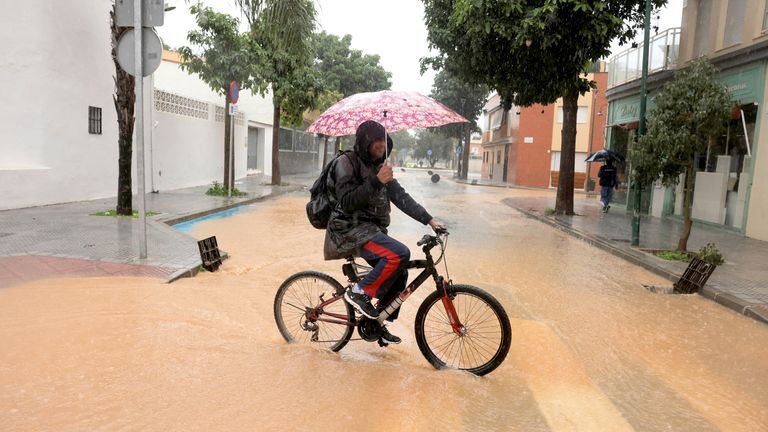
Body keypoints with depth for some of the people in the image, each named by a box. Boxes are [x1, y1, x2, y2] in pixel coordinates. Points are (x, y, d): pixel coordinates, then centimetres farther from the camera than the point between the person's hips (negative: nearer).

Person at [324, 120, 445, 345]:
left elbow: (400, 196, 9)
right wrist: (376, 181, -25)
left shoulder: (378, 165, 14)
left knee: (399, 273, 3)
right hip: (351, 229, -8)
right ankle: (359, 292, -11)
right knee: (400, 254, -27)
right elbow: (347, 203, -19)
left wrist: (429, 220, 1)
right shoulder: (346, 163, -9)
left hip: (372, 229, 8)